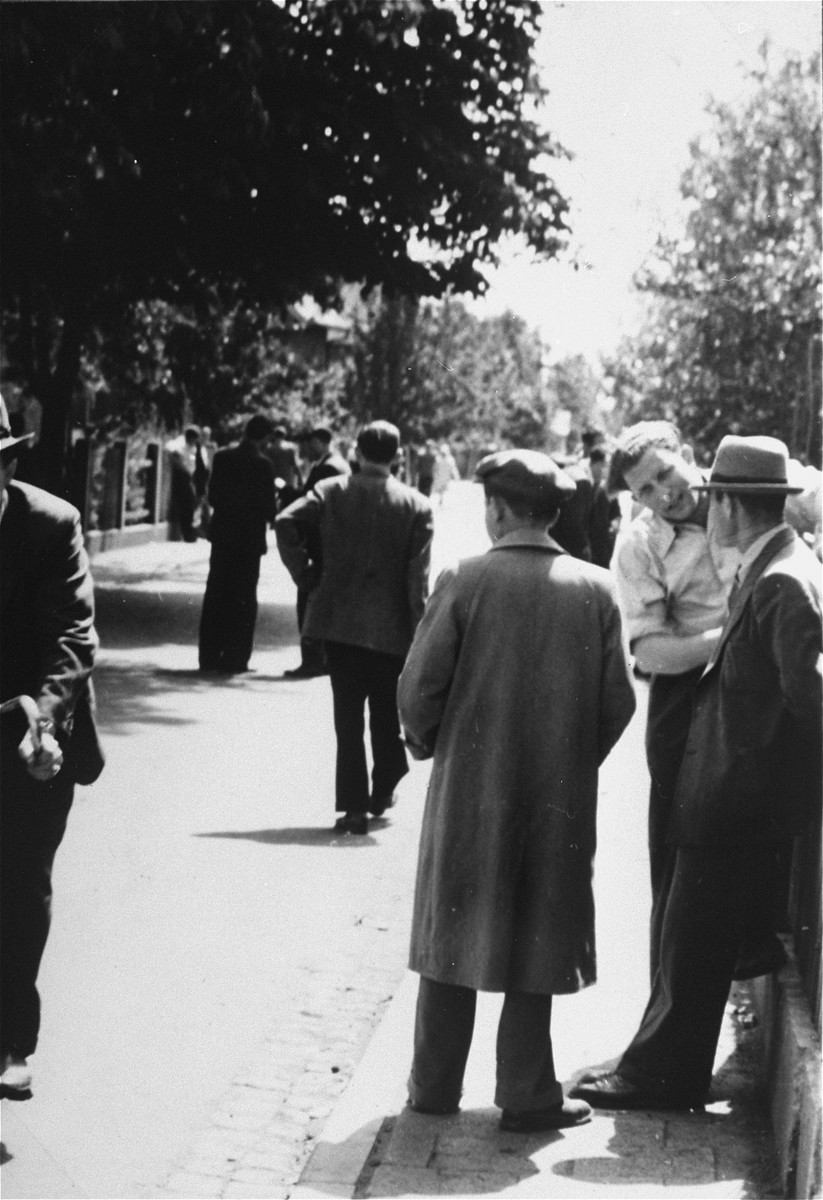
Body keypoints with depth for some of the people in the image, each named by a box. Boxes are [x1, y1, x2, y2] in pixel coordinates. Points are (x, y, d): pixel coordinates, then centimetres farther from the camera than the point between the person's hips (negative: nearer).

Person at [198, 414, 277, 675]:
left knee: (215, 597, 11)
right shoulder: (262, 465, -14)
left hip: (222, 536, 4)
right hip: (250, 538, -4)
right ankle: (234, 659, 3)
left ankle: (209, 657, 13)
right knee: (243, 599, 3)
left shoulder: (222, 457, 0)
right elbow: (268, 507, -12)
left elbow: (212, 496, 4)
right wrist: (270, 518, 9)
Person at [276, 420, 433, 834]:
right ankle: (382, 792, 27)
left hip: (340, 621, 1)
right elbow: (418, 577, -8)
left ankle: (354, 806, 3)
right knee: (387, 713, 17)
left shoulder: (330, 491, -1)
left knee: (348, 715, 5)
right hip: (391, 626, 0)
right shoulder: (416, 505, -4)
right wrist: (420, 634, -4)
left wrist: (304, 574, -2)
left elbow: (286, 522, -14)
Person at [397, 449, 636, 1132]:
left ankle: (436, 1086, 21)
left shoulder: (464, 582, -11)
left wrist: (426, 743, 9)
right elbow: (619, 702, -2)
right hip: (560, 798, 1)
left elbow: (419, 685, -10)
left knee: (454, 938, 12)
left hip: (468, 792, -1)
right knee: (535, 941, 10)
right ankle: (528, 1096, 14)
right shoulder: (595, 590, -5)